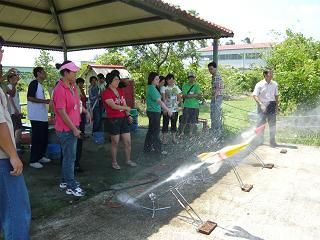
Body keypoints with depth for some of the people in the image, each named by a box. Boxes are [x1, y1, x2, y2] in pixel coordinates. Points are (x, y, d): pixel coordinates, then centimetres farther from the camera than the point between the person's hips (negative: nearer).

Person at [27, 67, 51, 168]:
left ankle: (40, 156, 27)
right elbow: (29, 98, -19)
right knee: (37, 138, -5)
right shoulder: (34, 83, -10)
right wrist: (44, 101, -20)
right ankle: (33, 160, 4)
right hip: (36, 117, -9)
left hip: (43, 116, 9)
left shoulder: (40, 85, 18)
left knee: (44, 138, 14)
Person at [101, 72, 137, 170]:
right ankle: (114, 162, 22)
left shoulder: (121, 91, 12)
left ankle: (128, 160, 27)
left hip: (123, 119, 6)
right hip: (113, 120, -6)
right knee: (115, 142, 5)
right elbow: (113, 106, -19)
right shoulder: (106, 93, -10)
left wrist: (128, 115, -1)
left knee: (128, 141, 9)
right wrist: (126, 108, -9)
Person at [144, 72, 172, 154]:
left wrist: (164, 109, 18)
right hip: (154, 112, -10)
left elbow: (157, 101, 17)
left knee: (151, 130, 15)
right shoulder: (152, 89, -19)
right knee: (156, 131, 1)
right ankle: (158, 149, 12)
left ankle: (147, 148, 24)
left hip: (152, 112, 10)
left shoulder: (151, 88, 11)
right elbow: (159, 101, -25)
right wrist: (168, 110, -24)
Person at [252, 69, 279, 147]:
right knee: (261, 123, 2)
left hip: (271, 105, 3)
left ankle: (272, 140, 14)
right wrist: (261, 104, -19)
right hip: (262, 105, -3)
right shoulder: (259, 84, -6)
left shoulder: (275, 84, 8)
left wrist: (277, 106, 9)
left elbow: (276, 95, 14)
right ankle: (260, 140, 16)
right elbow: (255, 95, -9)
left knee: (272, 123, 4)